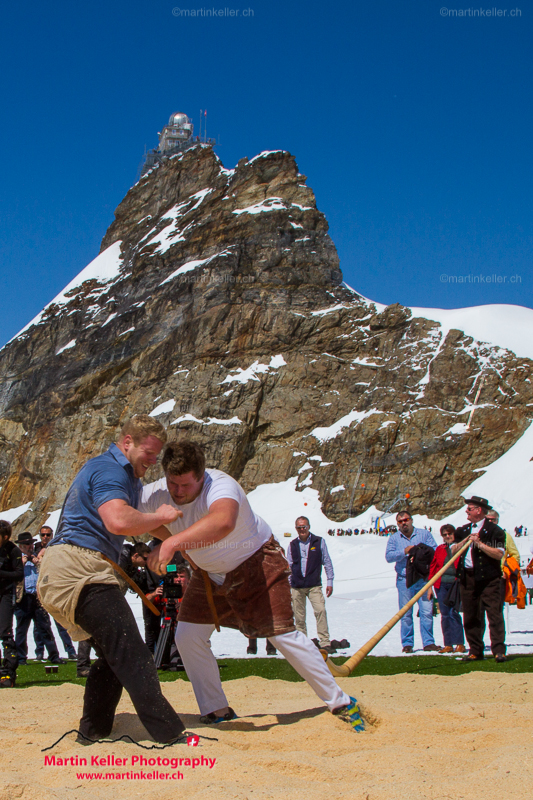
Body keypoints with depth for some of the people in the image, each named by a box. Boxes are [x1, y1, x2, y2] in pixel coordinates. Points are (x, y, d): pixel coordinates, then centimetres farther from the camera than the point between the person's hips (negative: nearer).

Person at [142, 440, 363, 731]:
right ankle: (216, 711, 16)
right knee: (187, 636, -1)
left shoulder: (220, 486, -39)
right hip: (210, 573, 6)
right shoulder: (158, 493, -19)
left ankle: (341, 703, 5)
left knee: (282, 634, -10)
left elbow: (222, 522, -61)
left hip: (257, 563, -6)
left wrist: (172, 543, -71)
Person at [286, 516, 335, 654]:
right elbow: (288, 566, 15)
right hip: (296, 587, 2)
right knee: (299, 617, 4)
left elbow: (327, 562, 7)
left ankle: (325, 642, -16)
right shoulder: (292, 545, 9)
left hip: (314, 585, -2)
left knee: (320, 610, -19)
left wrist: (330, 582, 3)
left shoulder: (319, 542, 4)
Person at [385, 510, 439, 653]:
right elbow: (389, 556, -3)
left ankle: (428, 642, 3)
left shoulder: (424, 533, 9)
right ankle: (407, 643, 10)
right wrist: (404, 551, -14)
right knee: (406, 614, 2)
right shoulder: (394, 538, 10)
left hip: (423, 578, 0)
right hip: (404, 580, 0)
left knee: (427, 611, -5)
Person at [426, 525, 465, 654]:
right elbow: (433, 567, 13)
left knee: (453, 613, -12)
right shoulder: (440, 549, 13)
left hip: (455, 584, -4)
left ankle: (460, 643, -5)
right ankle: (448, 644, 7)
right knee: (445, 614, 2)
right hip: (441, 585, 4)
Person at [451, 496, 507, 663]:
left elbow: (499, 554, -12)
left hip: (489, 577, -6)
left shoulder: (494, 530, -1)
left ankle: (498, 650, -6)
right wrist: (466, 540, -5)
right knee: (470, 616, 7)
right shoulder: (463, 531, 17)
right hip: (467, 577, 6)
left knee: (494, 613, -9)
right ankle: (475, 651, 14)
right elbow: (453, 550, 9)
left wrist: (479, 543, -16)